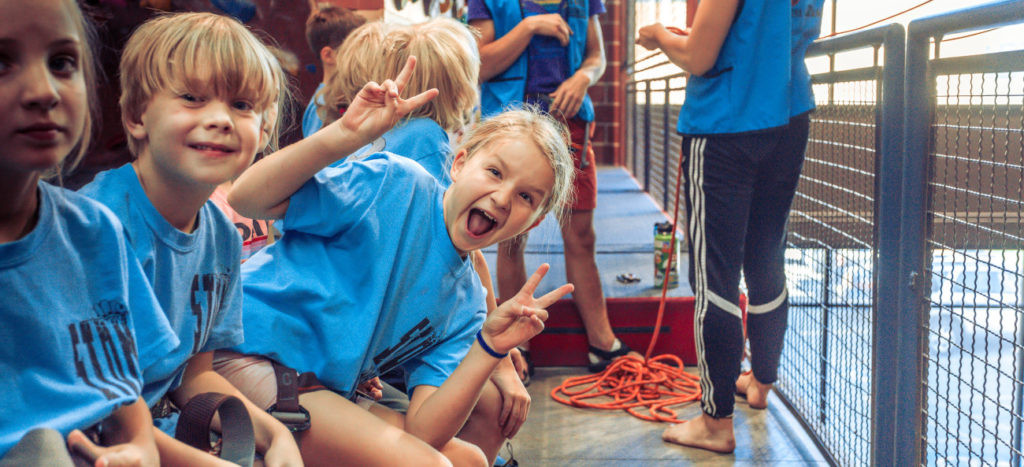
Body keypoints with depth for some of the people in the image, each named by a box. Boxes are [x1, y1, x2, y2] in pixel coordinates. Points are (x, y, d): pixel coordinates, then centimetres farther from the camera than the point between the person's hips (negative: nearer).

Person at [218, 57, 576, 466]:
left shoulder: (465, 307, 6)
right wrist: (347, 135, -28)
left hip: (327, 394, 7)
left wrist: (488, 349, -18)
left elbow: (423, 432, -7)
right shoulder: (398, 184, -9)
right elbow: (246, 200, -19)